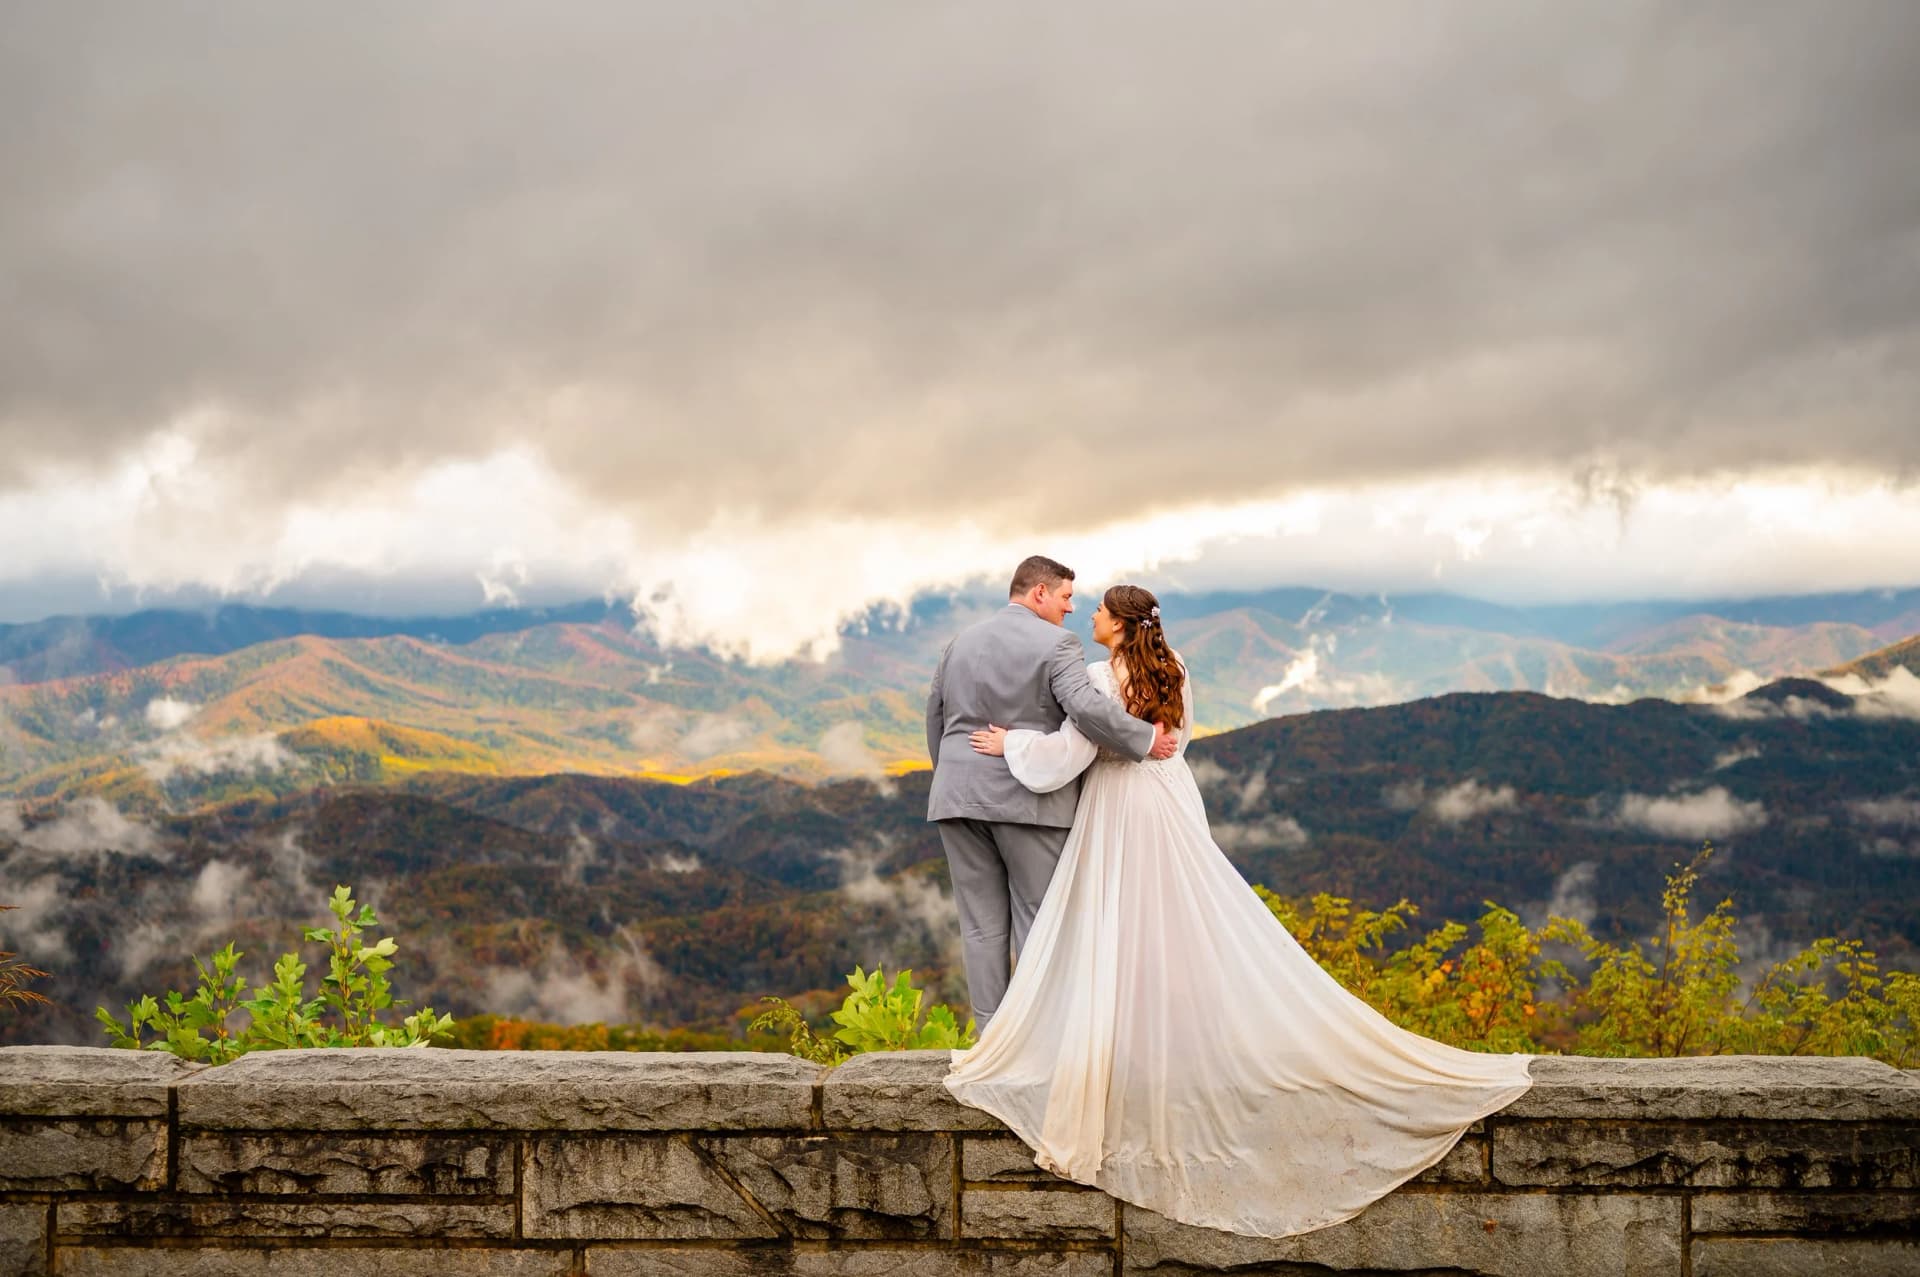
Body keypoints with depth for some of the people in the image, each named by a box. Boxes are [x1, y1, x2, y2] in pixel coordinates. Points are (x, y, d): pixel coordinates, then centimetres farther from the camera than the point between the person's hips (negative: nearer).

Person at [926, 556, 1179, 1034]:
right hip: (1027, 799, -5)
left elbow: (935, 721, 19)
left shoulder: (960, 643, 14)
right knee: (1037, 923, 3)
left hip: (958, 796, 5)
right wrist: (1146, 740, -10)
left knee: (982, 923, 7)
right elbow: (1088, 709, -21)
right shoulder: (1055, 644, -7)